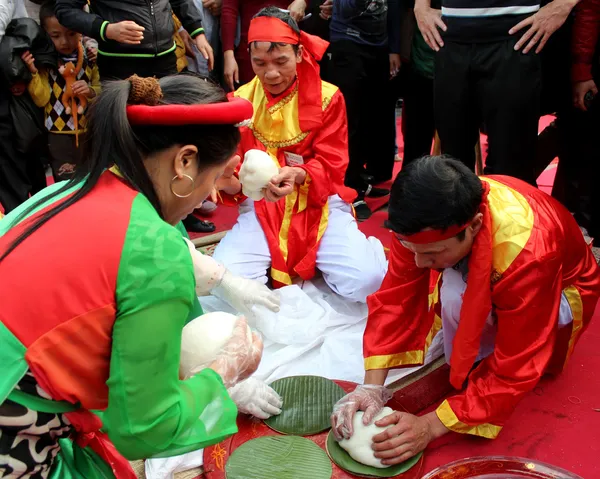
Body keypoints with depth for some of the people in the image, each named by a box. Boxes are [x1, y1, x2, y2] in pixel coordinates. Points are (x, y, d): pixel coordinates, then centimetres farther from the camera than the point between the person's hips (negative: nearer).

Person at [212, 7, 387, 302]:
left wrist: (297, 175, -29)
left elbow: (331, 167, -6)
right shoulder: (239, 101, 2)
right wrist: (229, 183, -26)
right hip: (260, 206, 1)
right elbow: (230, 168, 1)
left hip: (319, 204, -1)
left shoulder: (327, 97, -2)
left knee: (367, 280, -24)